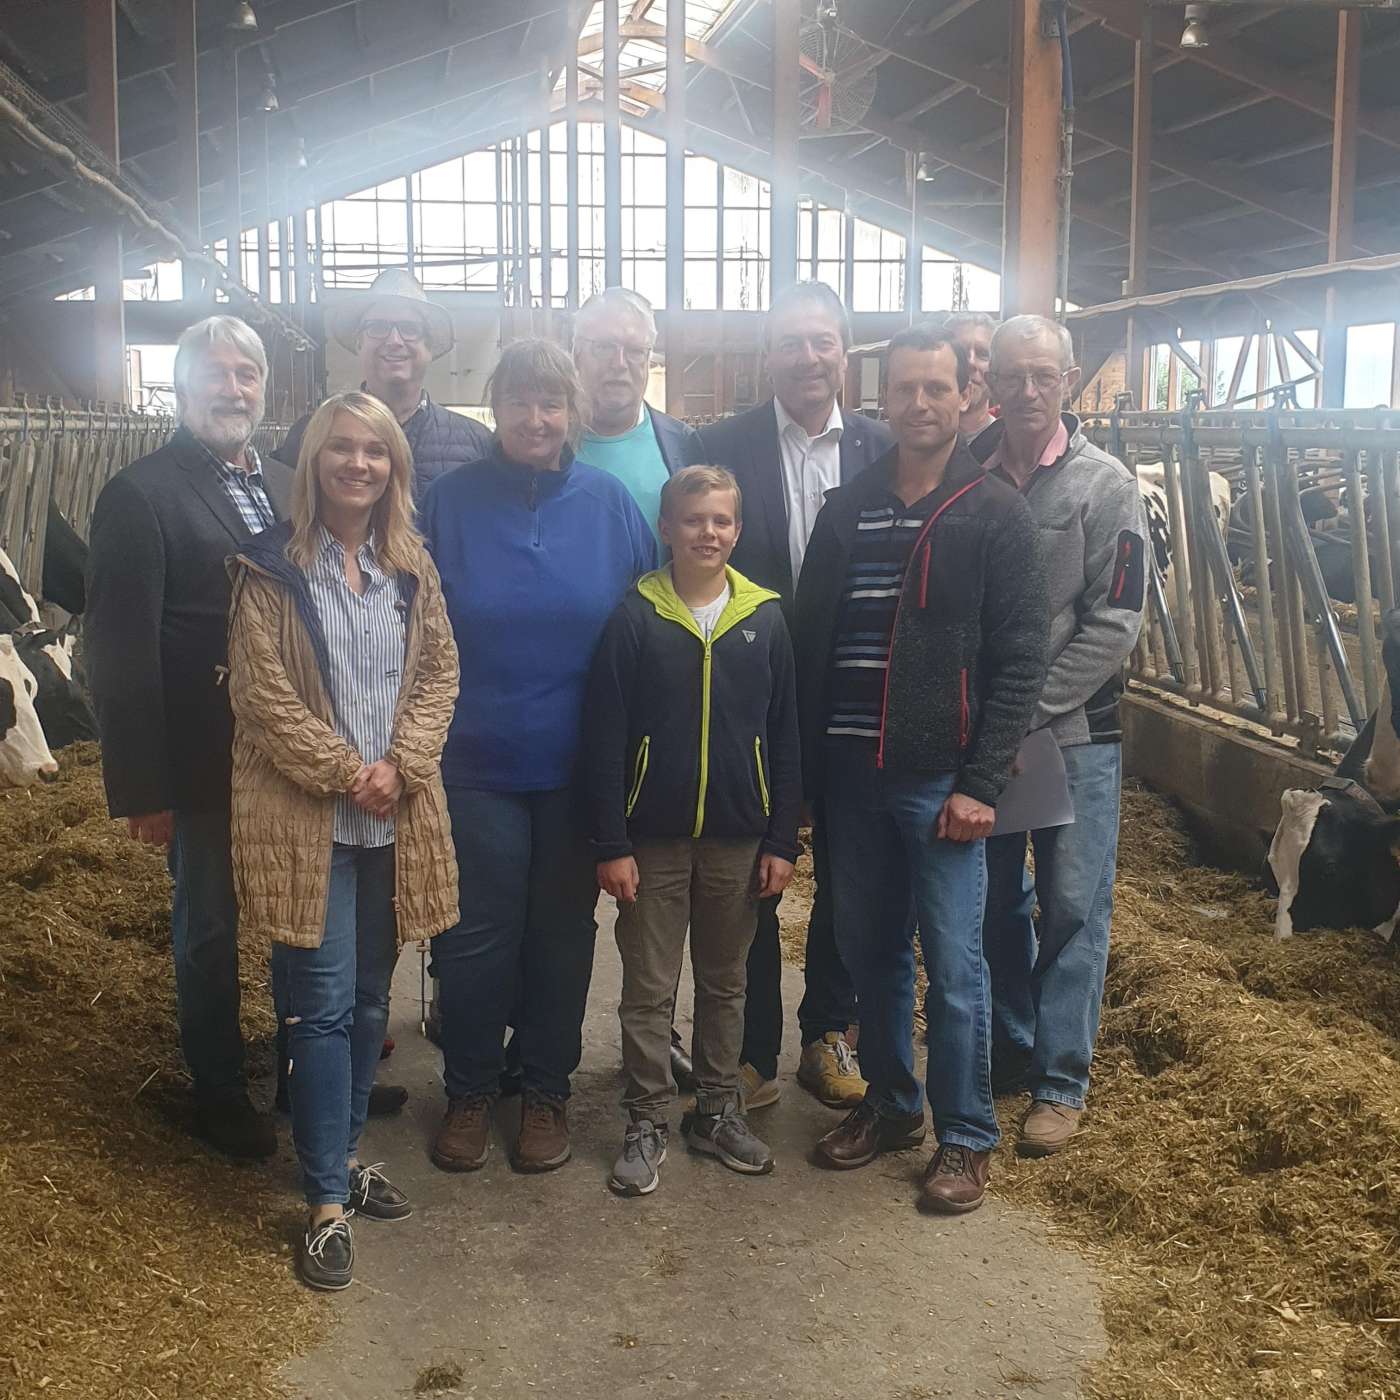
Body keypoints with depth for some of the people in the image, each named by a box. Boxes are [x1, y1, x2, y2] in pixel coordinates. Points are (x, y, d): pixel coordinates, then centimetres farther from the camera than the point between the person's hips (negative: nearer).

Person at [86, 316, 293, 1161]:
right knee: (211, 932, 11)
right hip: (208, 767, -5)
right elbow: (122, 653, -13)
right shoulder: (140, 496, -11)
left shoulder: (286, 487, 7)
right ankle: (220, 1097, 29)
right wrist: (143, 789, -15)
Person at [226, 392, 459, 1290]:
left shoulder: (412, 566, 9)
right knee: (324, 1004, -4)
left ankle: (347, 1153, 30)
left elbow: (439, 672, 6)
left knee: (371, 996, 13)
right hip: (308, 818, -4)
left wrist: (400, 765, -9)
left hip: (395, 813, 5)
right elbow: (262, 692, -9)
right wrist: (345, 773, -14)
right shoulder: (272, 568, -4)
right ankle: (328, 1200, 6)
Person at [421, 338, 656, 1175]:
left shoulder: (609, 502, -2)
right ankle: (470, 1091, 26)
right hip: (476, 762, -1)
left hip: (578, 766, 1)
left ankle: (548, 1090, 29)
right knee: (476, 935, 6)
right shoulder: (451, 501, -3)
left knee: (562, 932, 12)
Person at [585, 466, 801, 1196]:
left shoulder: (765, 619, 1)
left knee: (725, 983, 16)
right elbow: (604, 738, -6)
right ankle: (646, 1123, 21)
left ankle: (718, 1110, 31)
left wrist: (782, 840, 1)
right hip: (654, 836, -2)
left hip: (738, 836, 2)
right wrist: (611, 843, -10)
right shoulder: (635, 617, -6)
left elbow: (785, 738, 4)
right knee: (648, 989, 8)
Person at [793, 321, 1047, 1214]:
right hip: (852, 774, 4)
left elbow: (1021, 661, -7)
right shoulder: (848, 508, 9)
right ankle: (891, 1103, 32)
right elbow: (810, 641, 11)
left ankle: (966, 1137, 18)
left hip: (943, 780, -4)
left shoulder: (997, 515, -3)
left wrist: (982, 784, -13)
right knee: (870, 951, 14)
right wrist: (808, 762, 4)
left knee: (954, 965, 2)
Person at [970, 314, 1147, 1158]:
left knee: (1074, 907, 3)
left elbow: (1114, 626, -9)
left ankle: (1063, 1081, 15)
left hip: (1076, 732, -2)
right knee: (995, 899, 13)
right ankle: (1008, 1047, 31)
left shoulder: (1106, 486, -5)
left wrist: (1029, 707, -15)